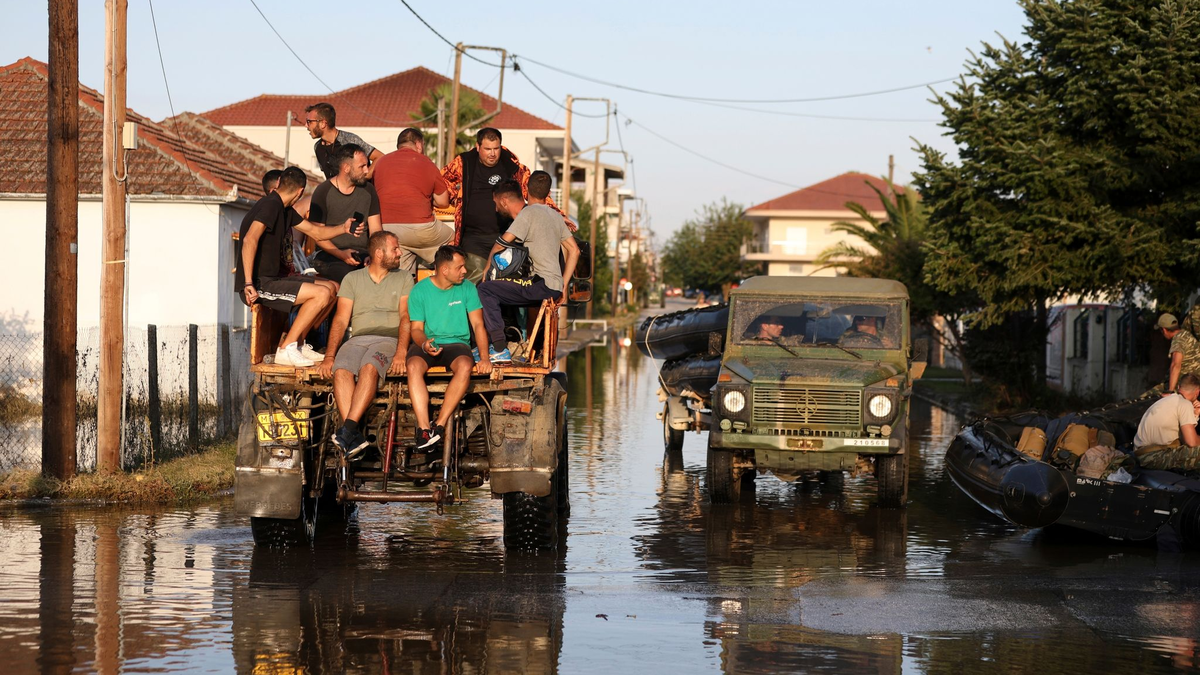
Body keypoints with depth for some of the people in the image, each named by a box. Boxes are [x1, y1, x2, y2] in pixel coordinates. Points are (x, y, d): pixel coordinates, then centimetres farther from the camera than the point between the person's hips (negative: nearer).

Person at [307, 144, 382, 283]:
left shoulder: (368, 191, 11)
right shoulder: (323, 192, -1)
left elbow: (375, 230, 8)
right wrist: (341, 254, -17)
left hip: (361, 253, 4)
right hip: (329, 255, -4)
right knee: (349, 274, -37)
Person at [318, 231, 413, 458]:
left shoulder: (403, 280, 16)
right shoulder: (352, 279, 17)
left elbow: (405, 318, 3)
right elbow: (341, 319, 8)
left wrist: (401, 352, -14)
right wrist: (329, 355, -6)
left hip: (388, 339, -1)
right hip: (357, 339, 1)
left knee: (369, 368, -35)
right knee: (341, 370, -32)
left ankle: (348, 429, -46)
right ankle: (355, 438, -42)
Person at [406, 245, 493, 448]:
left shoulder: (467, 289, 4)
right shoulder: (420, 290, 1)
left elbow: (478, 325, 0)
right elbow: (417, 328, 1)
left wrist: (484, 357, -14)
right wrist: (424, 344, -23)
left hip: (457, 343, 1)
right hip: (427, 343, -1)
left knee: (465, 365, -35)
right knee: (414, 365, -35)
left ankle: (439, 424, -32)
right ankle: (424, 428, -39)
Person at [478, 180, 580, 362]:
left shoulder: (528, 213, -8)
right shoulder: (551, 212, 20)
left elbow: (501, 244, -17)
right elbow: (574, 250, 21)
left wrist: (486, 270, -1)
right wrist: (563, 287, 18)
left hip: (542, 285, -10)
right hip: (555, 287, 10)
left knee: (485, 290, -12)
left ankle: (500, 351, -17)